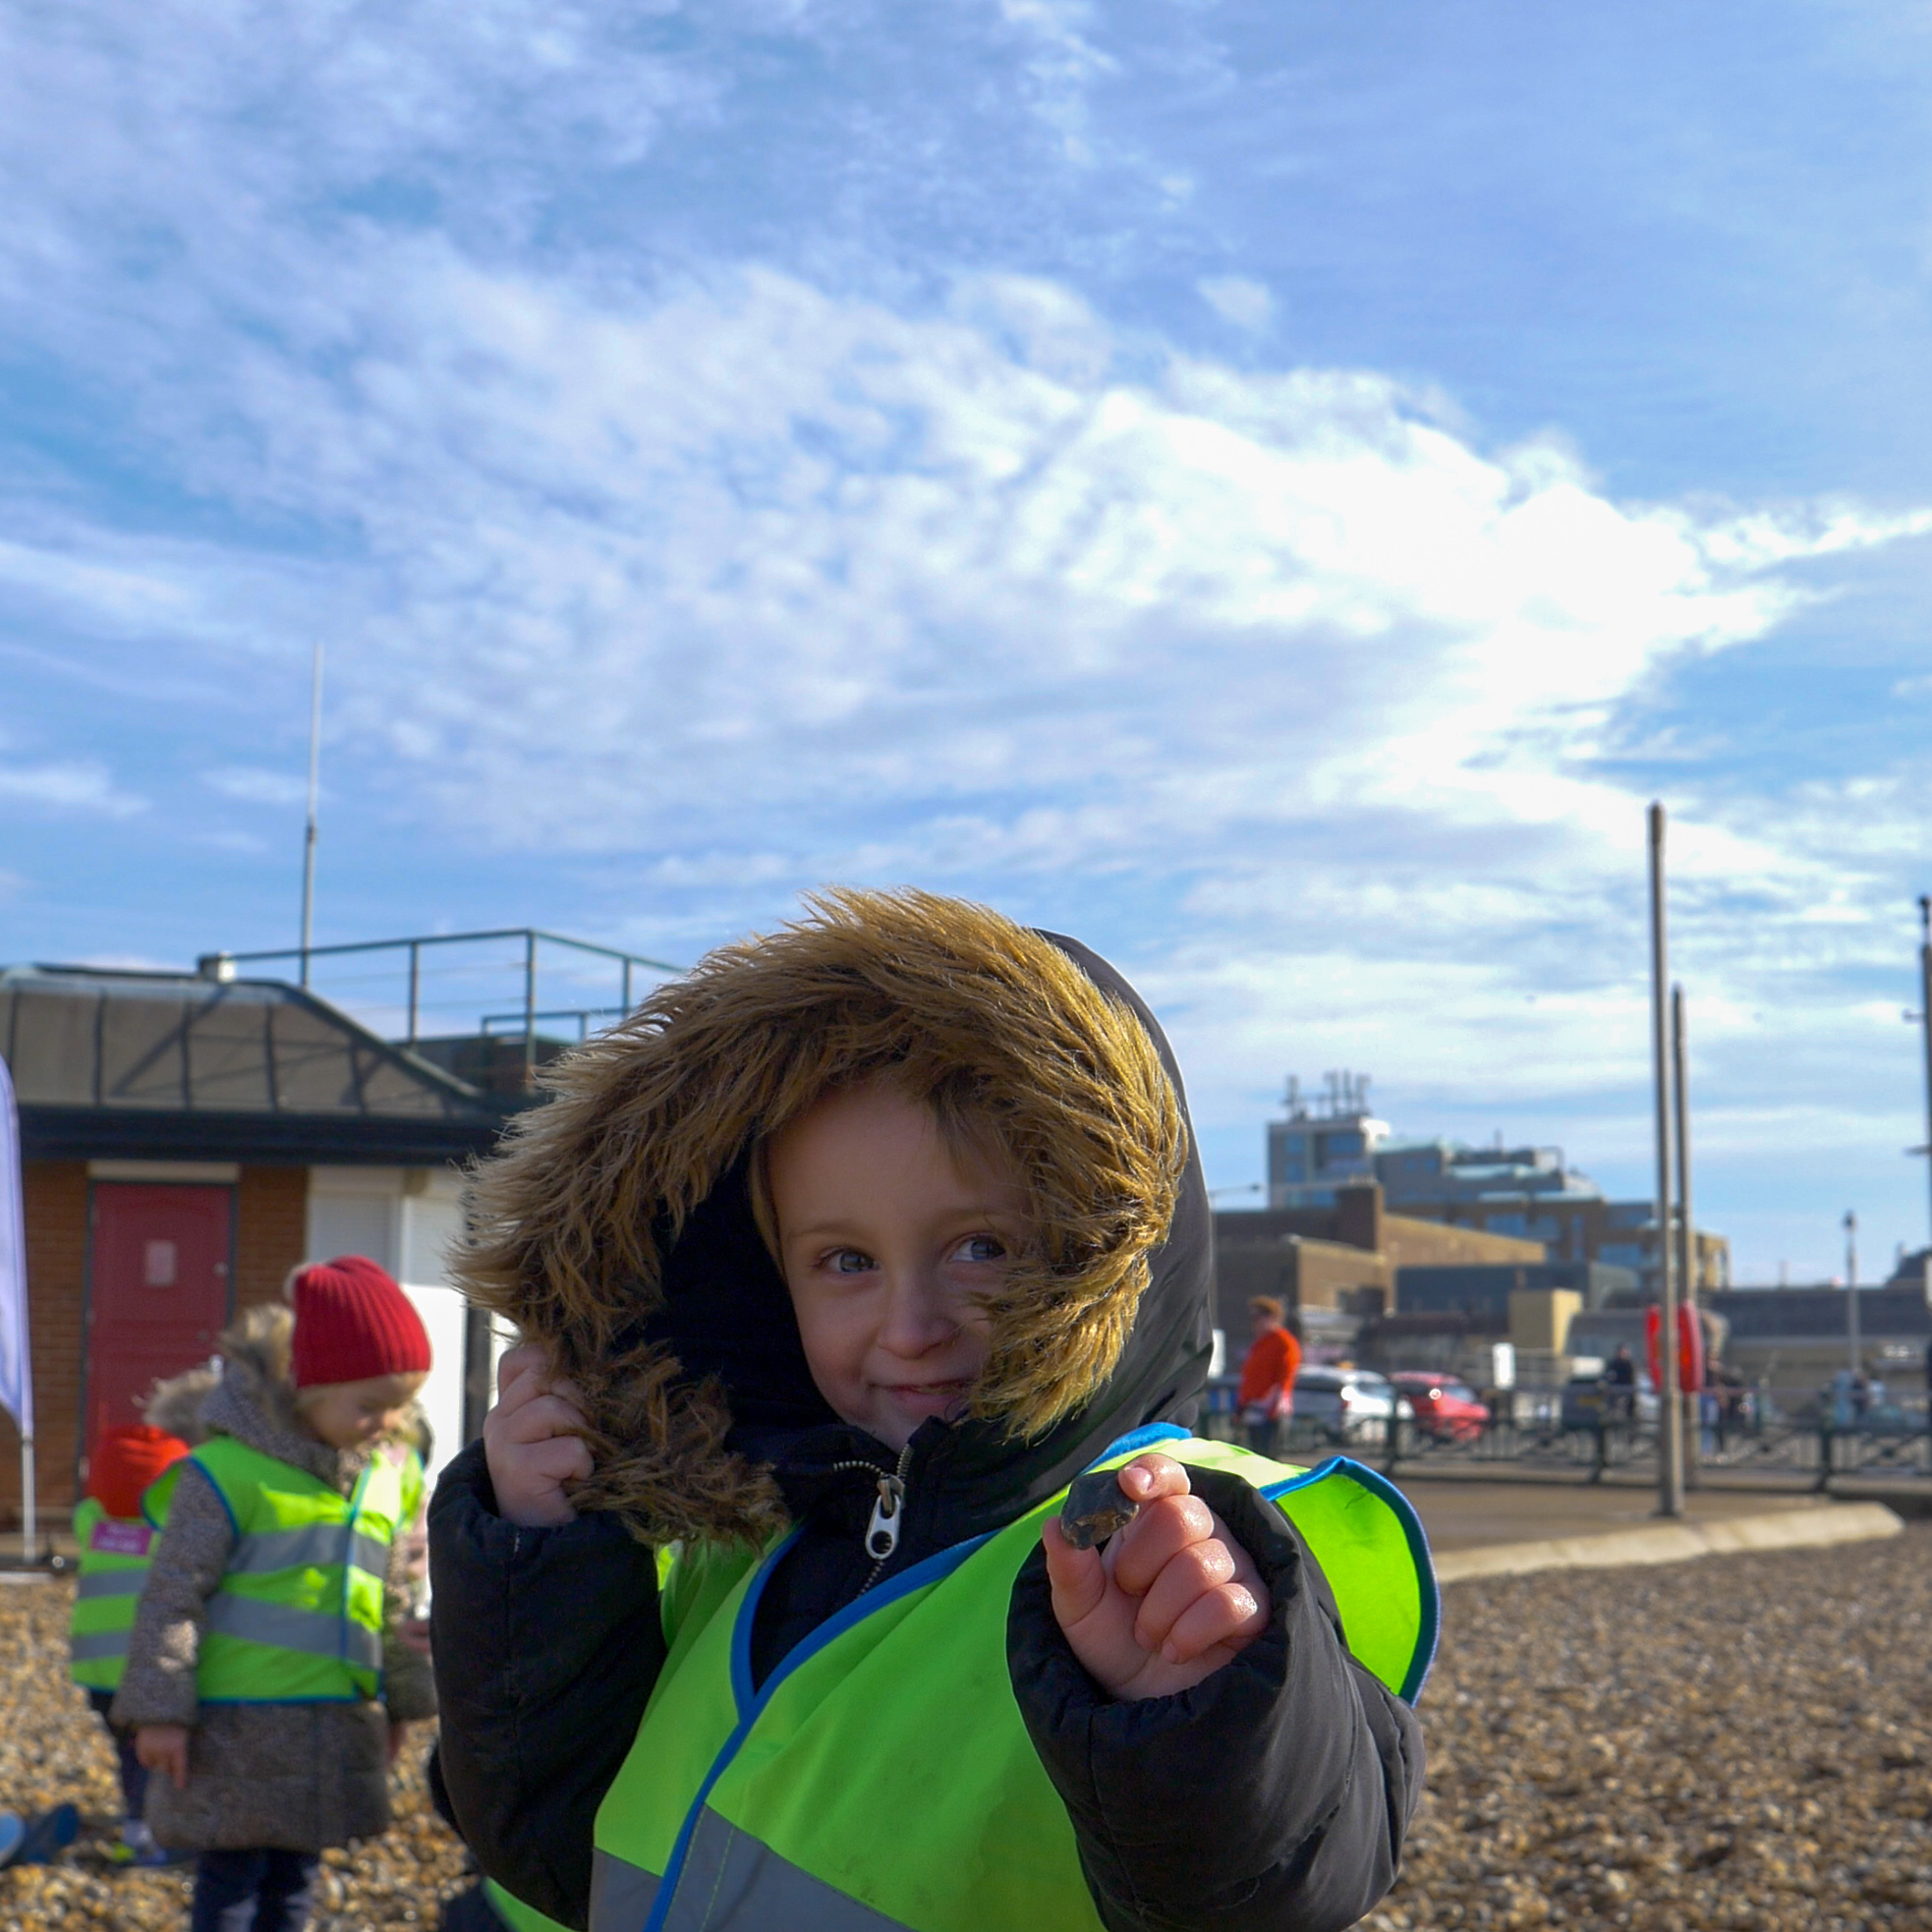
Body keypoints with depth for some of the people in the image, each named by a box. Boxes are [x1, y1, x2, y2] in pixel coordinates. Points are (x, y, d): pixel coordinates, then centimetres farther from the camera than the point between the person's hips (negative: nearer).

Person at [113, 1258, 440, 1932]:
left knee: (293, 1878, 16)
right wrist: (159, 1709, -13)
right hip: (238, 1728, -6)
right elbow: (173, 1594, -13)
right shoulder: (230, 1469, -16)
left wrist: (400, 1700, 18)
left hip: (336, 1726, 6)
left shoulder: (390, 1473, 5)